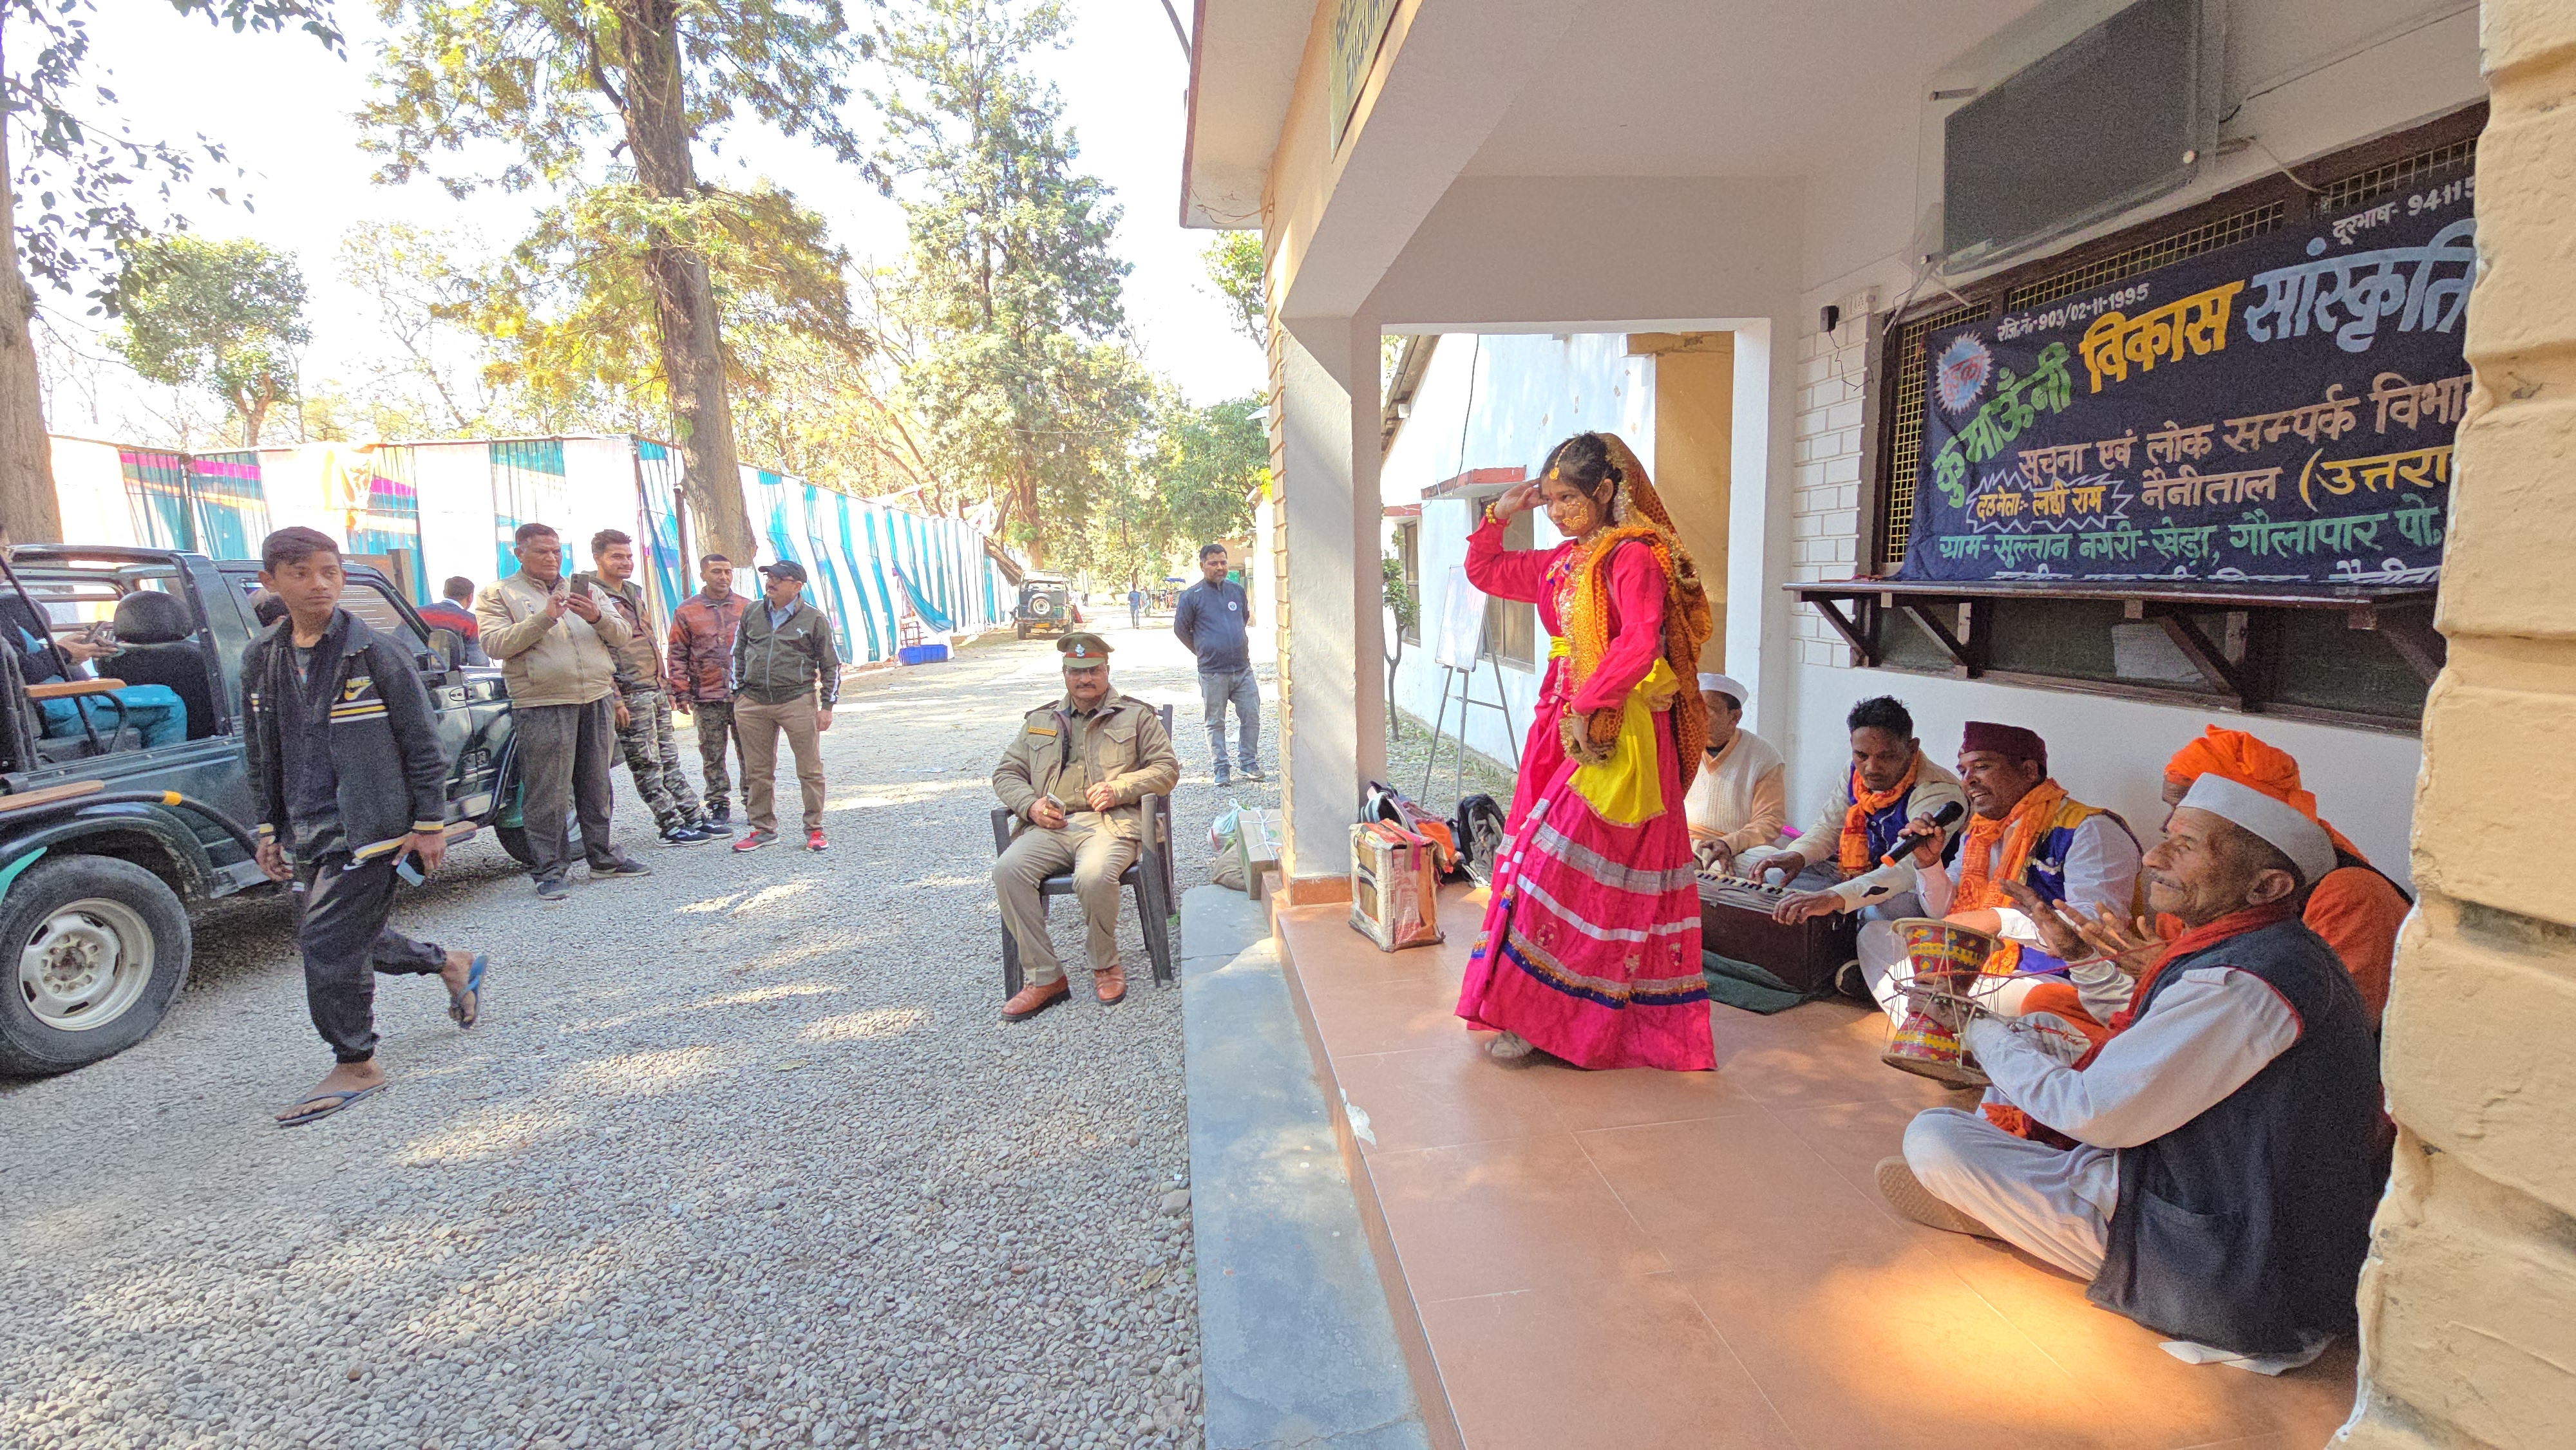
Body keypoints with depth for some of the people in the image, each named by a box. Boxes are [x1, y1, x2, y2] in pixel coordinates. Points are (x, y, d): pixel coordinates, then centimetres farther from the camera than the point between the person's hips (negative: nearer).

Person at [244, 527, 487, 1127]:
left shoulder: (375, 652, -10)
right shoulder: (261, 659, 8)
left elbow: (422, 744, -8)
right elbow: (262, 754, 17)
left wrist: (430, 822, -9)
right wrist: (270, 828, 15)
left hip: (368, 827, -7)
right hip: (308, 832, 7)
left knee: (329, 942, -6)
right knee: (354, 935, 14)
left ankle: (354, 1066, 10)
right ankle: (455, 965, 38)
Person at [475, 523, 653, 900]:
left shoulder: (587, 591, 17)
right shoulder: (498, 594, 6)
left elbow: (620, 634, 8)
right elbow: (495, 644, -9)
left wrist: (598, 617, -14)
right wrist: (544, 618, -18)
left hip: (597, 700, 4)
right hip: (541, 705, -4)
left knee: (597, 787, 11)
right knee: (547, 794, -3)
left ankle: (604, 859, 21)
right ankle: (548, 870, 5)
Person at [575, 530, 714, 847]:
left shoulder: (633, 593, 18)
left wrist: (665, 687, 22)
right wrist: (614, 700, -21)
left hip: (655, 692, 9)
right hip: (629, 696, -9)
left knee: (670, 761, 13)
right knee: (647, 767, -2)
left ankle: (695, 818, 16)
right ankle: (672, 828, 2)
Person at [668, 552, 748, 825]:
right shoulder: (686, 611, 4)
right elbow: (678, 655, 4)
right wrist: (682, 692, -2)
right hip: (707, 697, 0)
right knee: (712, 756, 6)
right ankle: (719, 805, 15)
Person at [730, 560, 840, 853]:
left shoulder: (814, 619, 1)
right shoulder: (752, 614, 11)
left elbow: (830, 665, 5)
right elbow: (738, 655, 19)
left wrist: (827, 706, -1)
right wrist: (738, 696, 13)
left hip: (798, 700, -3)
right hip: (753, 702, 4)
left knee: (810, 770, 0)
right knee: (757, 771, 9)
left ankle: (814, 830, 10)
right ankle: (763, 828, 21)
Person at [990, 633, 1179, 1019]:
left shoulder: (1136, 716, 15)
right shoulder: (1039, 720, 25)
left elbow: (1167, 767, 8)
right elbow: (1006, 772, 24)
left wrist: (1119, 788, -8)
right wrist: (1030, 804, 1)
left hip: (1110, 823, -3)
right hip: (1051, 826, 4)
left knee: (1094, 876, -36)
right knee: (1007, 870, -26)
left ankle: (1106, 965, -7)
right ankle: (1043, 977, -17)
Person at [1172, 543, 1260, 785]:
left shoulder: (1237, 590, 8)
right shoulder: (1192, 596, -4)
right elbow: (1180, 628, 4)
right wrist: (1202, 651, 10)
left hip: (1243, 668, 3)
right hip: (1212, 673, -3)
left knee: (1251, 717, 4)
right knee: (1215, 722, 5)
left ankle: (1248, 761, 18)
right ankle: (1221, 768, 14)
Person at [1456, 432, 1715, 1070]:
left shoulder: (1634, 557, -11)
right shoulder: (1562, 562, 15)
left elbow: (1640, 645, -23)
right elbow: (1485, 572, 26)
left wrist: (1588, 706, -21)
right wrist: (1498, 516, 12)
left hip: (1614, 731, -9)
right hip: (1565, 727, 9)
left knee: (1560, 865, -9)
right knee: (1536, 859, 9)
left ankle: (1537, 1015, 2)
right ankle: (1534, 1010, 19)